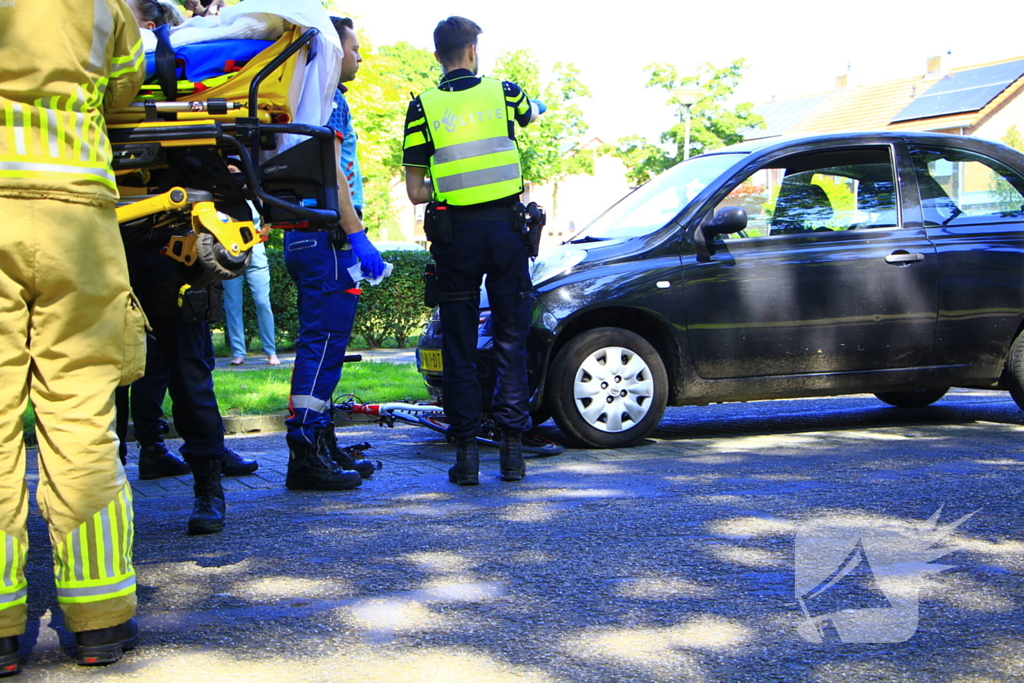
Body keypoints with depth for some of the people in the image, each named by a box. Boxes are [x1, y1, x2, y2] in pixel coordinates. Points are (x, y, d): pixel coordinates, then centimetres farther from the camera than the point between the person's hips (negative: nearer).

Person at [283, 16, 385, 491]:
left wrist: (351, 238, 24)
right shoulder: (330, 100, -7)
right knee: (323, 342, -12)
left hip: (307, 238, 11)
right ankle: (305, 454, -12)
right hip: (326, 238, -11)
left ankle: (322, 446, 19)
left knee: (322, 343, 13)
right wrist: (357, 236, -20)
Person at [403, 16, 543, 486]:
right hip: (506, 227, 1)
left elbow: (416, 192, -1)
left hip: (455, 234, -1)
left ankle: (467, 452, 5)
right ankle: (512, 448, 7)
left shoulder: (423, 107, 1)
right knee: (511, 342, 8)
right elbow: (535, 112, 30)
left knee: (459, 347, 6)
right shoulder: (503, 93, 5)